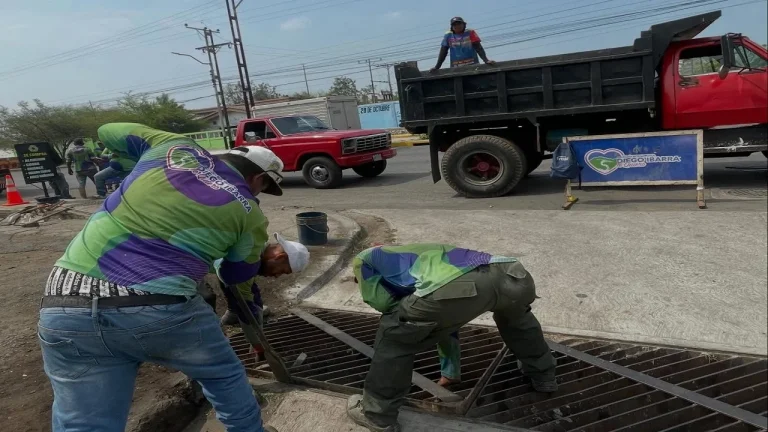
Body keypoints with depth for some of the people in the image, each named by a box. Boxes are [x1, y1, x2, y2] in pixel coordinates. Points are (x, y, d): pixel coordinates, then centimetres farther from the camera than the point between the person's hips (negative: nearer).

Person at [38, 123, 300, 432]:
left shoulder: (174, 146, 12)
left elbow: (108, 131, 29)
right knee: (225, 377, 24)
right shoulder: (248, 213, 5)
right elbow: (238, 277, 16)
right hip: (162, 310, -3)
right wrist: (265, 260, 38)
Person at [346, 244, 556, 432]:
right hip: (513, 276, 8)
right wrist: (450, 372, 61)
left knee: (394, 335, 17)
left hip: (460, 286, -7)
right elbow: (446, 321, 51)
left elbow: (381, 301, 19)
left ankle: (377, 415, 27)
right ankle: (544, 375, 58)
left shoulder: (369, 258, 30)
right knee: (516, 316, 43)